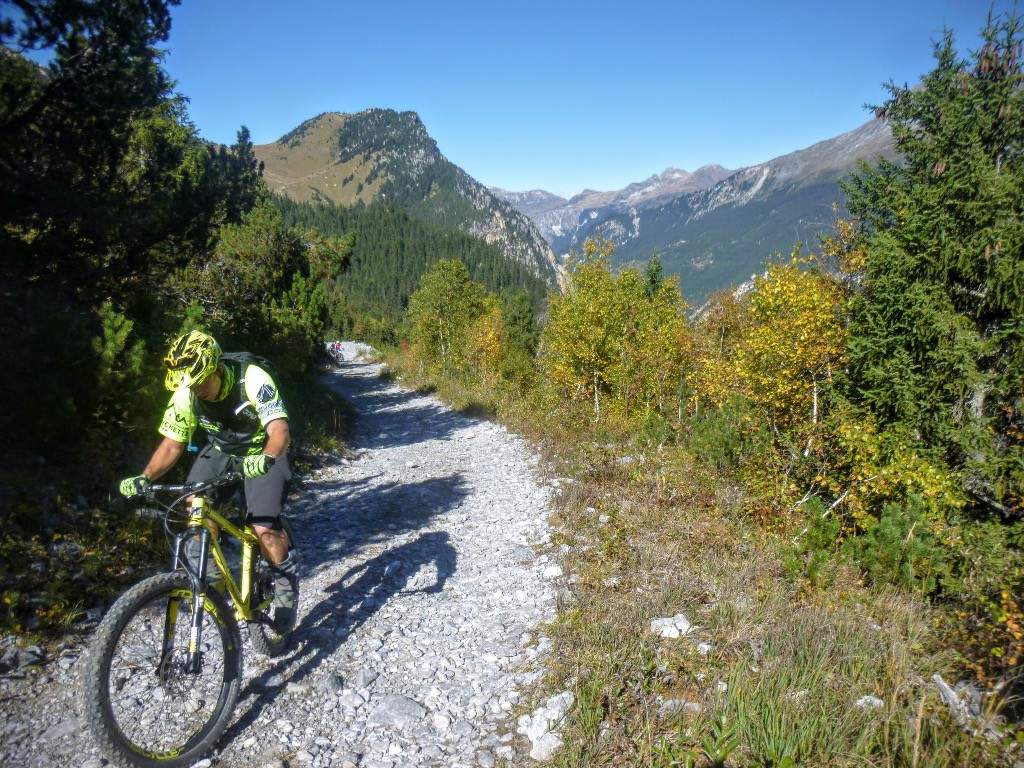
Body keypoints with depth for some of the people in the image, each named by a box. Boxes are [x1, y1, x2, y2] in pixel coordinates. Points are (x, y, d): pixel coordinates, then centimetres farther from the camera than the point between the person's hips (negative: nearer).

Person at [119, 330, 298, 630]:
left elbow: (279, 431, -40)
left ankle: (286, 577, 9)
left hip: (262, 454, -5)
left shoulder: (253, 379, -31)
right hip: (221, 450, 5)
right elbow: (171, 445, -8)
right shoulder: (185, 394, -16)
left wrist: (266, 459, -61)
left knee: (265, 530, -20)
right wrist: (144, 478, -24)